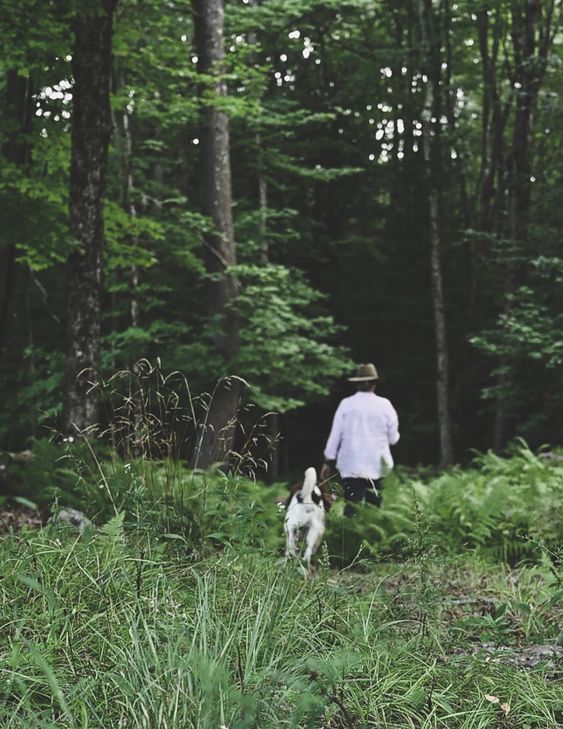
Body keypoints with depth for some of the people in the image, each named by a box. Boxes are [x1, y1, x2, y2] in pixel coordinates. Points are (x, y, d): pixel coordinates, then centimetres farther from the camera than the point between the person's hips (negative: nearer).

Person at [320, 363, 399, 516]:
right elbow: (393, 438, 3)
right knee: (374, 505, 9)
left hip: (350, 467, 0)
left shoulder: (346, 404, -1)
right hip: (376, 466, 0)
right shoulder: (384, 405, -1)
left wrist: (328, 462, 10)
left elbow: (335, 435, 2)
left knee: (352, 505, -5)